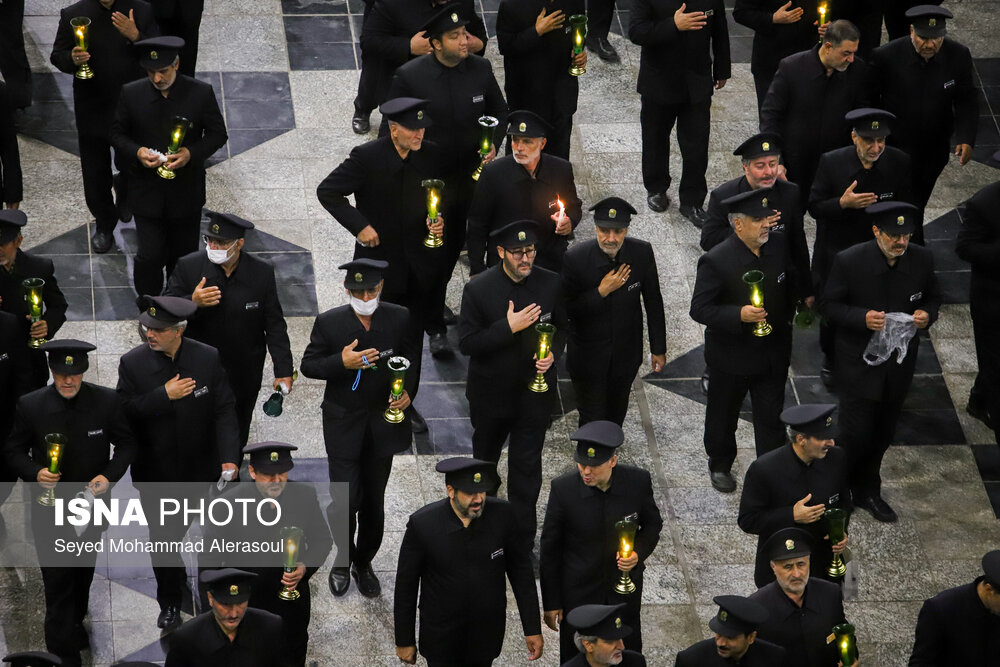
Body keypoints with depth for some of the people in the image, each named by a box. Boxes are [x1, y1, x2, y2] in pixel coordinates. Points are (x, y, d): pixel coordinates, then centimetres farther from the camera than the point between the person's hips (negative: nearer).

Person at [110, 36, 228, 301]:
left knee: (183, 255, 15)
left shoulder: (201, 93, -10)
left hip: (186, 192, 1)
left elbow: (218, 134, -1)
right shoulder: (131, 94, -8)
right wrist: (137, 152, -19)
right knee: (149, 256, -7)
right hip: (146, 192, -1)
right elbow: (117, 133, 3)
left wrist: (191, 153, -20)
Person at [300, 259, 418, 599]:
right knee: (345, 501, -8)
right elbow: (308, 365, -3)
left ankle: (364, 564, 31)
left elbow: (414, 361, 6)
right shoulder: (329, 322, -9)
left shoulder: (399, 319, -5)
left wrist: (408, 392, -13)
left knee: (374, 502, 12)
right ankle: (344, 559, 19)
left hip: (383, 422, 2)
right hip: (344, 424, -2)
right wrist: (341, 362, -22)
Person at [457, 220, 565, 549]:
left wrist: (553, 352, -15)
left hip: (534, 394, 0)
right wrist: (508, 327, -28)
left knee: (526, 466, 3)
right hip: (491, 395, 0)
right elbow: (466, 343, -17)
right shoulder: (478, 289, -18)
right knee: (484, 458, 23)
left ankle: (522, 534, 15)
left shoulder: (550, 284, -10)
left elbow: (563, 327, 5)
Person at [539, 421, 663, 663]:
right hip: (578, 594, -1)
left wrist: (639, 552, -17)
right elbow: (550, 549, -9)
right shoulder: (563, 488, -20)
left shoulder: (638, 481, -17)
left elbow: (652, 524, 3)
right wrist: (551, 602, -5)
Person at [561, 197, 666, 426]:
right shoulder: (576, 258, -24)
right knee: (592, 418, 7)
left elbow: (653, 302, -3)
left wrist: (658, 349, 3)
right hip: (588, 355, -3)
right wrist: (601, 292, -30)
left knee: (616, 413, 23)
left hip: (626, 354, 3)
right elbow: (566, 310, -18)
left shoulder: (642, 252, -16)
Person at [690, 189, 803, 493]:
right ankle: (719, 465, 41)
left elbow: (794, 285, 13)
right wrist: (738, 315, -34)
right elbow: (699, 309, -22)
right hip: (732, 356, -3)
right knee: (723, 417, 18)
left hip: (773, 352, 3)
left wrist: (805, 294, -7)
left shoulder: (779, 247, -6)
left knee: (772, 419, 11)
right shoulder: (716, 261, -22)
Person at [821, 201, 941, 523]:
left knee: (883, 434, 16)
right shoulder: (849, 261, -17)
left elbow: (933, 297, 9)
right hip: (859, 362, -4)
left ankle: (866, 490, 37)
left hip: (900, 362, 4)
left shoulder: (922, 259, -7)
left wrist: (927, 314, -15)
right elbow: (829, 305, -9)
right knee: (856, 433, -4)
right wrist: (862, 317, -26)